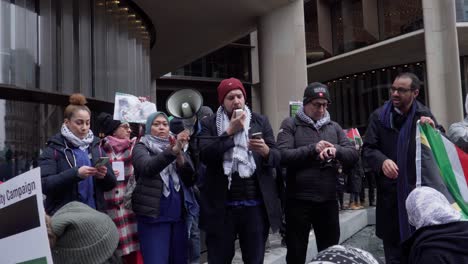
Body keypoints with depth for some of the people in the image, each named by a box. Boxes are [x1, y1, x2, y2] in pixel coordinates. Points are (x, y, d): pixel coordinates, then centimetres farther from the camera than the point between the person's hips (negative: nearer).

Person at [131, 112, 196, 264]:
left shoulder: (177, 148, 13)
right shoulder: (141, 148, 2)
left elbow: (191, 180, 1)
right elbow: (148, 167, -21)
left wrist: (180, 156, -15)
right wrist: (173, 151, -35)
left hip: (178, 215, 5)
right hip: (153, 216, -4)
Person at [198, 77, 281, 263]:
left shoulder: (261, 121, 7)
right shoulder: (209, 124, 3)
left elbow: (277, 158, 3)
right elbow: (205, 155, -12)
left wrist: (266, 151, -19)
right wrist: (230, 131, -14)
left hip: (255, 204, 1)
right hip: (221, 206, -1)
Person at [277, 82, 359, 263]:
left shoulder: (334, 127, 11)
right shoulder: (290, 125, -1)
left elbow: (353, 154, 2)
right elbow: (283, 156, -14)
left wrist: (336, 150, -18)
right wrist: (313, 149, -21)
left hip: (328, 200, 4)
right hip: (298, 201, -3)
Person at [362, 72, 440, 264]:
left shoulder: (425, 115, 4)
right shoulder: (379, 116, 1)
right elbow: (368, 148, -1)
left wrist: (433, 130, -15)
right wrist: (382, 161, -21)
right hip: (390, 191, 0)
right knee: (392, 245, 9)